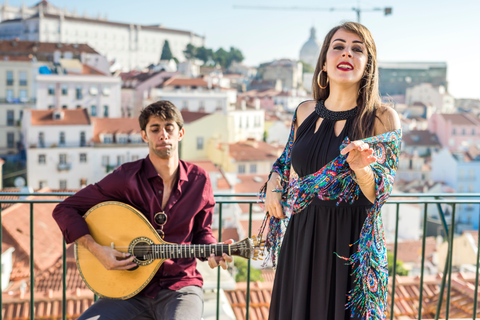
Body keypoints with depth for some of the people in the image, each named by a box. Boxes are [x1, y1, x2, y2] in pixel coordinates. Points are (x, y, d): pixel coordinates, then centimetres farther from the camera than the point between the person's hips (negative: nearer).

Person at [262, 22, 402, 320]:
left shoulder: (383, 118, -8)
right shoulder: (305, 111, 3)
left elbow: (377, 197, -10)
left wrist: (362, 169, -29)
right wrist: (274, 181, 0)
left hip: (350, 244, -4)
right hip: (301, 238, 4)